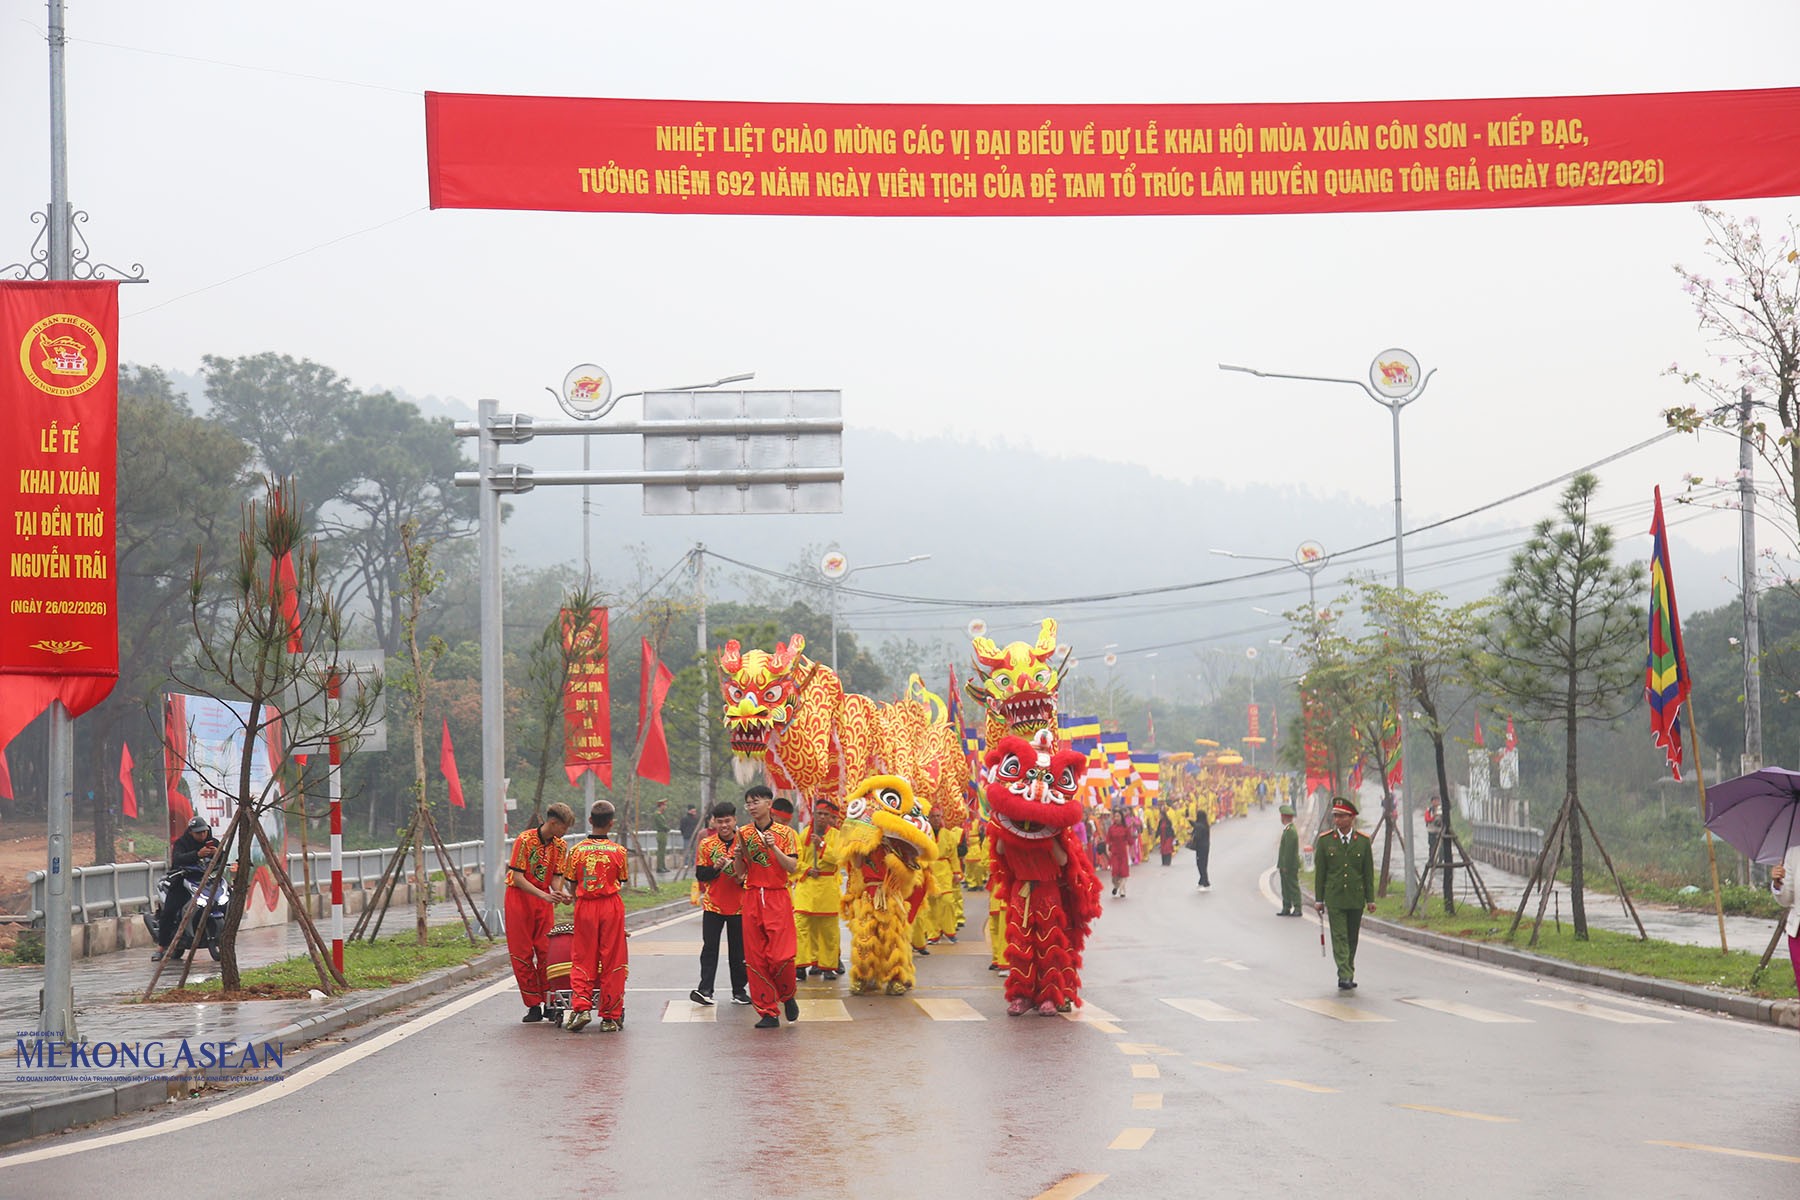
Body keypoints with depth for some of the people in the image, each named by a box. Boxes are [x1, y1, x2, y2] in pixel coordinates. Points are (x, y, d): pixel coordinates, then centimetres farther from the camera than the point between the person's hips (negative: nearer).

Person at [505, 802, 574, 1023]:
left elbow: (555, 878, 3)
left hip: (544, 900, 4)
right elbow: (518, 878, -18)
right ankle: (533, 1006, 3)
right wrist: (544, 895, -28)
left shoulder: (560, 846, 1)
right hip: (519, 898, -4)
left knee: (547, 951, -3)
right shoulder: (524, 840, -16)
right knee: (522, 954, -3)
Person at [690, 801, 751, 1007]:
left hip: (739, 905, 0)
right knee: (710, 947, -6)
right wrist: (716, 868, -17)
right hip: (713, 904, 0)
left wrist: (744, 878, -15)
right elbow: (700, 874, 0)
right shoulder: (706, 844, 1)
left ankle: (739, 990, 14)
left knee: (739, 949, 5)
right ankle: (705, 990, -9)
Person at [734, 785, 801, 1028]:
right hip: (752, 898, 3)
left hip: (778, 898, -3)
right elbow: (740, 873, 12)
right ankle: (767, 1012, 6)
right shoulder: (744, 834, 10)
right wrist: (739, 854, -7)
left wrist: (773, 847, -19)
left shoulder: (785, 833, 0)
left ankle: (787, 996, 17)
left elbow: (792, 867, -8)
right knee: (755, 958, -1)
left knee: (780, 956, -12)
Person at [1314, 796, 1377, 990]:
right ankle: (1344, 976, -13)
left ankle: (1349, 973, 21)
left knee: (1352, 938, 9)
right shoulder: (1325, 840, 0)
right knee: (1339, 937, -8)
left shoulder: (1363, 841, 2)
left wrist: (1370, 899, 3)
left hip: (1356, 898, 2)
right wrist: (1318, 899, 1)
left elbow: (1369, 872, 5)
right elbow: (1319, 872, 3)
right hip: (1334, 897, -2)